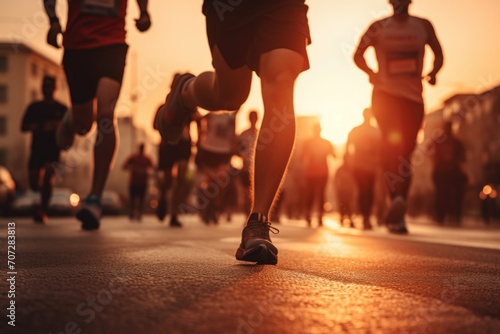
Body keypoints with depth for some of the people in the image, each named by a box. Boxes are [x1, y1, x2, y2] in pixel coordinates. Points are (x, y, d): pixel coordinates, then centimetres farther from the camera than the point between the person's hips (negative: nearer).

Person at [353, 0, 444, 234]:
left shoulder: (423, 26, 8)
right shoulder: (378, 27, 4)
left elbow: (438, 54, 16)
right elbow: (358, 54, 9)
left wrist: (433, 72, -3)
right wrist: (371, 73, -7)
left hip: (413, 96, 3)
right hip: (385, 94, -2)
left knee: (406, 150, 5)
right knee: (391, 144, -19)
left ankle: (398, 209, 13)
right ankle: (397, 201, -26)